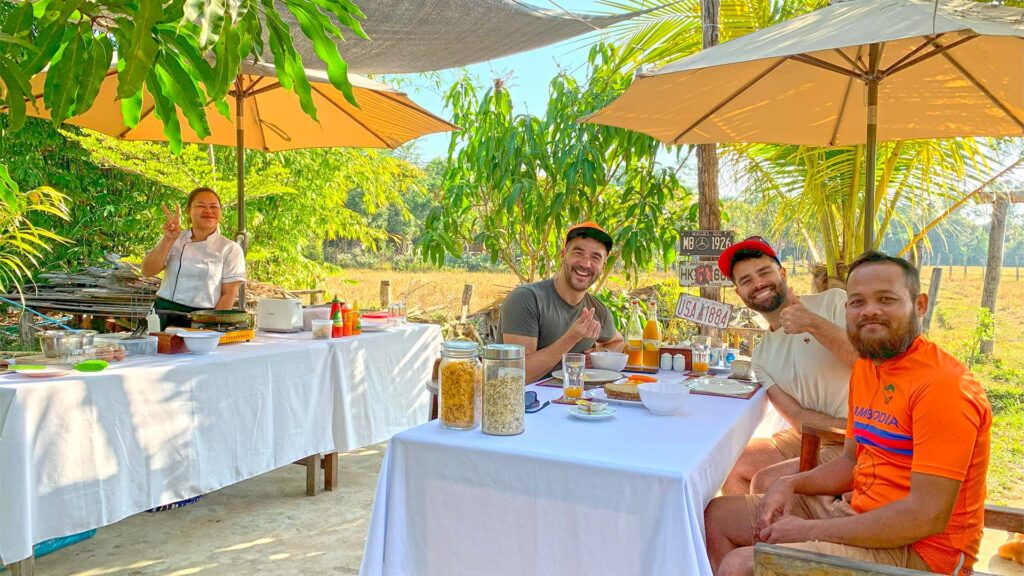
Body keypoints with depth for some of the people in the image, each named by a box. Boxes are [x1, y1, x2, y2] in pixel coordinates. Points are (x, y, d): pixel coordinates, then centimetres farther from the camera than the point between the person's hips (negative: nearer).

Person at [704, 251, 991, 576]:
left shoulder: (942, 385, -21)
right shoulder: (865, 367, 8)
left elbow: (928, 517, -25)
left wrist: (809, 531, -21)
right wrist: (792, 484, -3)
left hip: (917, 548, -9)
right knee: (717, 515, 8)